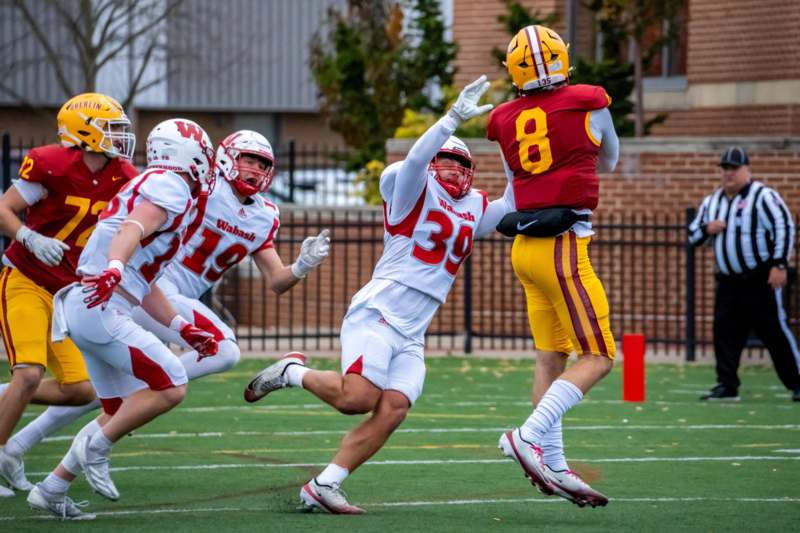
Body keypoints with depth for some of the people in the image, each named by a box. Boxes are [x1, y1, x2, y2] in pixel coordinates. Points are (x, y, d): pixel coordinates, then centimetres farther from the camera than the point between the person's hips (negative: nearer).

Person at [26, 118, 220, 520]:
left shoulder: (149, 188, 26)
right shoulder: (170, 187, -4)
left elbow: (144, 284, 28)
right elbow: (131, 231, -25)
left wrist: (183, 329, 28)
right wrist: (113, 270, -43)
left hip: (85, 306, 10)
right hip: (100, 309, -10)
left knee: (122, 413, 14)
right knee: (170, 388, -10)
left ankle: (51, 490, 15)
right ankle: (96, 447, -6)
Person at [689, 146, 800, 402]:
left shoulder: (763, 196, -7)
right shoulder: (712, 201, 13)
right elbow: (693, 235, 19)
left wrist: (779, 265, -19)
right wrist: (706, 229, -5)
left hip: (761, 280, -6)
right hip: (728, 282, 6)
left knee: (775, 331, -5)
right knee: (724, 332, -1)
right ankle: (726, 386, 3)